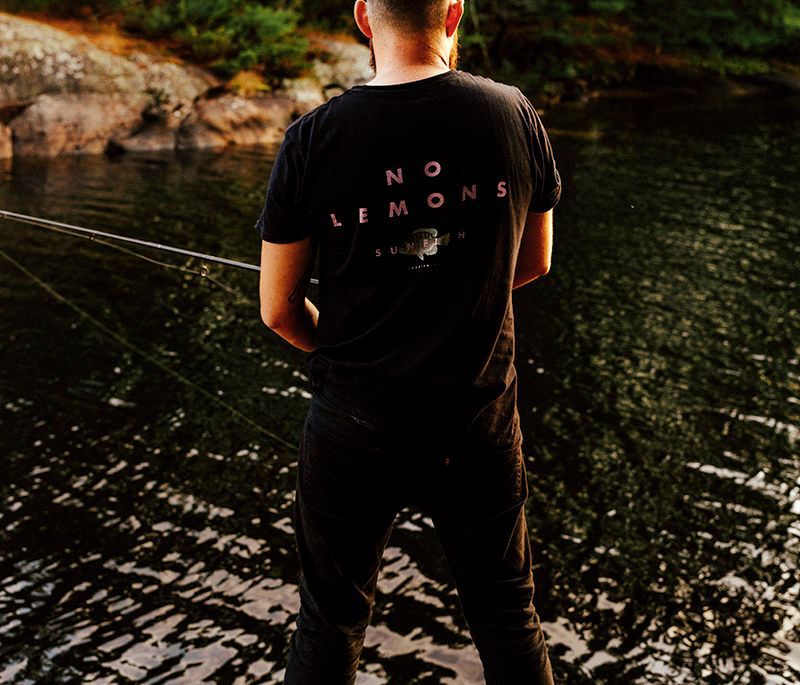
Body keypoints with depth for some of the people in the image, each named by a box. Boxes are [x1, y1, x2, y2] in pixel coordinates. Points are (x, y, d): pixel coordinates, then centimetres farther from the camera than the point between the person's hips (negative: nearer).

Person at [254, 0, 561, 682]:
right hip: (480, 420, 1)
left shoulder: (313, 138, -13)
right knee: (508, 614, 19)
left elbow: (278, 309, -5)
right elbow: (534, 263, 7)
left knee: (331, 623, 17)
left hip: (354, 427, -1)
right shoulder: (514, 115, -8)